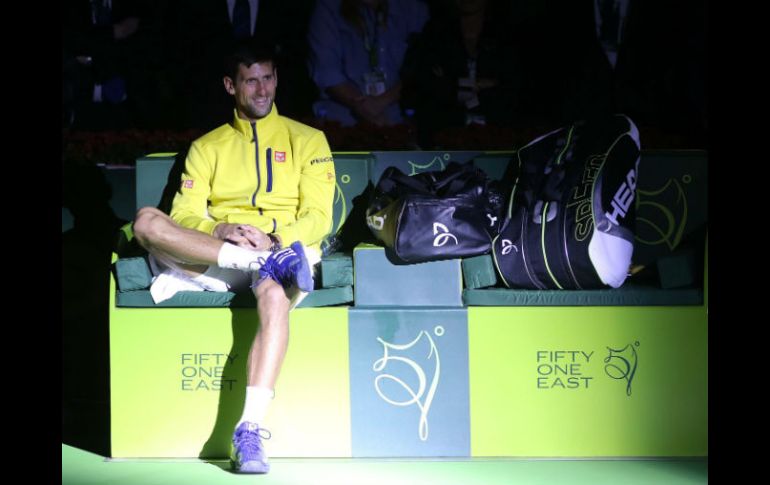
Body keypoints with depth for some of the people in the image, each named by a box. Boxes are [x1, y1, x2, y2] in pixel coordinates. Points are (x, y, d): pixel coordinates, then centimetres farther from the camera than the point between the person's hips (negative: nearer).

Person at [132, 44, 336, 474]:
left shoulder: (307, 140, 16)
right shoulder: (207, 147, 21)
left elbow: (319, 217, 4)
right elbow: (184, 215, 7)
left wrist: (274, 237, -17)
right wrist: (218, 230, -17)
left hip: (284, 246, -2)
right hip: (213, 250, 2)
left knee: (275, 295, -41)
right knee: (147, 221, -27)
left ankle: (250, 432, -50)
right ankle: (265, 262, -36)